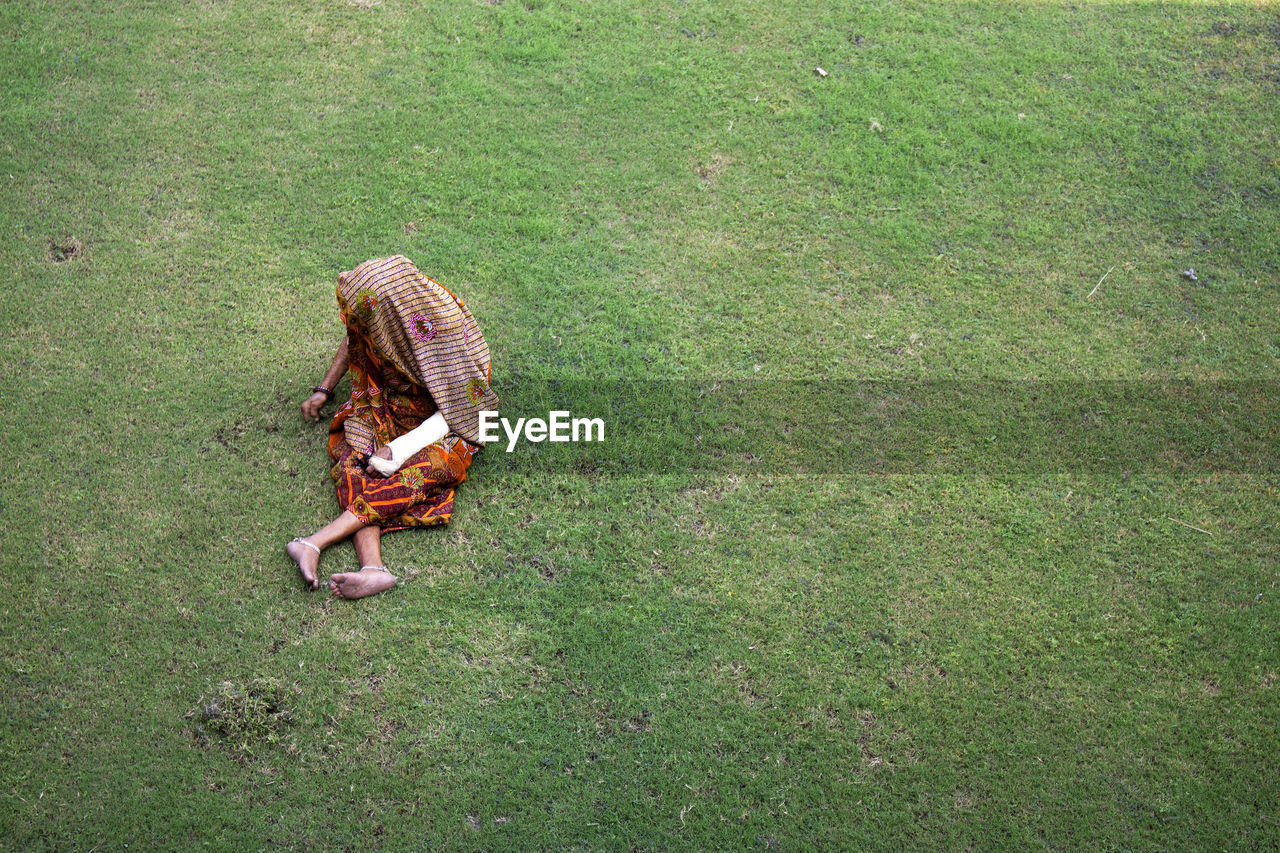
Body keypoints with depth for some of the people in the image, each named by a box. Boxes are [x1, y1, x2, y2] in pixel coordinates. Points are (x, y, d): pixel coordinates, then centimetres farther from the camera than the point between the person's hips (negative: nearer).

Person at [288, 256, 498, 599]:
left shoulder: (446, 333, -28)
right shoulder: (377, 315, -12)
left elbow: (455, 410, -21)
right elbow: (351, 342, 14)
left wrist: (400, 449, -27)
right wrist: (323, 390, 11)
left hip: (439, 426, -5)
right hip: (385, 407, 5)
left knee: (419, 470, -33)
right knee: (356, 466, -22)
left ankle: (316, 542, -37)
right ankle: (373, 568, -42)